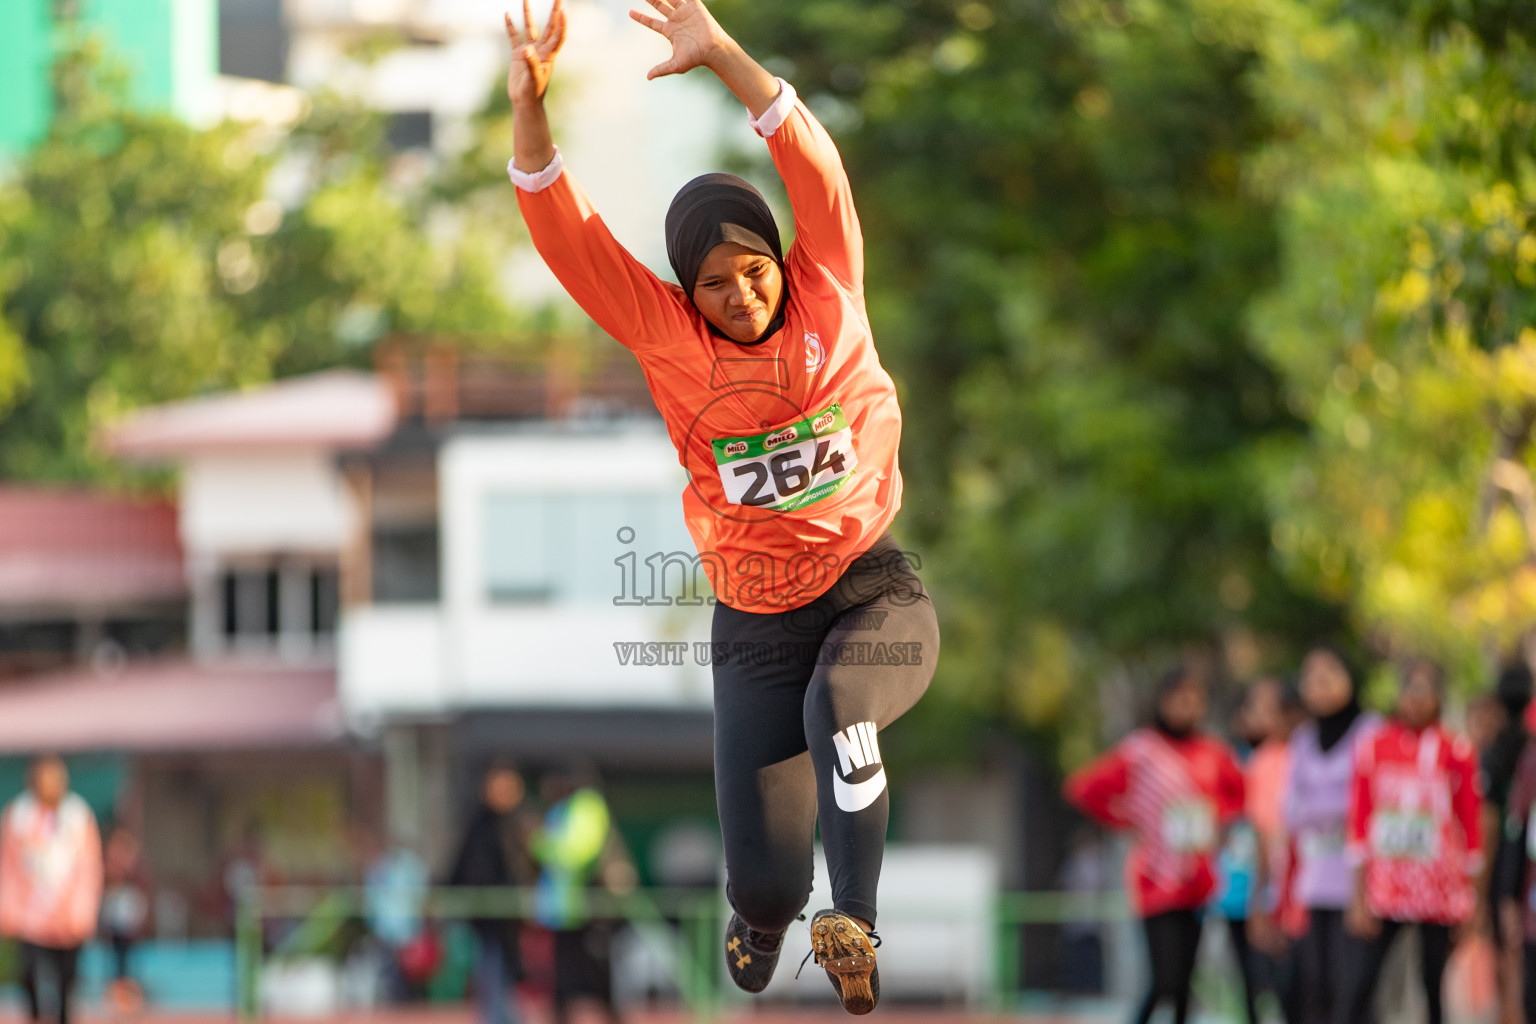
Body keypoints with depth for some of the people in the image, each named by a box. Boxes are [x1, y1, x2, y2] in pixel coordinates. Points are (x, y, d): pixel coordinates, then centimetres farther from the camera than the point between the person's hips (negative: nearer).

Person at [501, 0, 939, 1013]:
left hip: (876, 594, -1)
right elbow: (567, 236, -8)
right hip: (756, 626, 1)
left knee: (833, 700, -38)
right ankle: (756, 939, 35)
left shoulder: (829, 298, -2)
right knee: (766, 881, -4)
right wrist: (529, 105, -21)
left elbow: (813, 164, -14)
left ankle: (856, 928, -39)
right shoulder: (669, 338, -1)